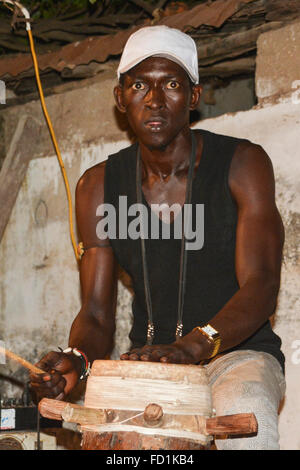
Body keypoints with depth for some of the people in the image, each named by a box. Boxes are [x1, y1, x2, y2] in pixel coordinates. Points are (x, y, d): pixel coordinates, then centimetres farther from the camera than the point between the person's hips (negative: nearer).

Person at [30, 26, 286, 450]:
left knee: (246, 414, -36)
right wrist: (76, 360, -24)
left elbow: (260, 287, -19)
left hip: (239, 352, -3)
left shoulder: (242, 164, -8)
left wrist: (193, 345, -38)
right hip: (149, 363, 3)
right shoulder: (98, 187, 2)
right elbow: (96, 314, 0)